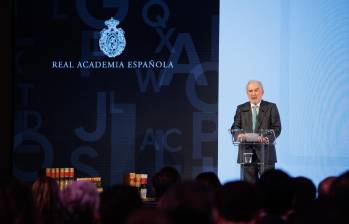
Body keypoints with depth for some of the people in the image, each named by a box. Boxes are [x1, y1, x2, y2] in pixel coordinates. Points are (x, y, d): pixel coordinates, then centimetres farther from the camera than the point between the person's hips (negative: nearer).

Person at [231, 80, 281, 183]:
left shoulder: (271, 107, 7)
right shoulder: (241, 109, 14)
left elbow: (277, 128, -1)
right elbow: (235, 127, 7)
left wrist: (268, 138, -22)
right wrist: (239, 135, -17)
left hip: (265, 152, -2)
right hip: (246, 152, 2)